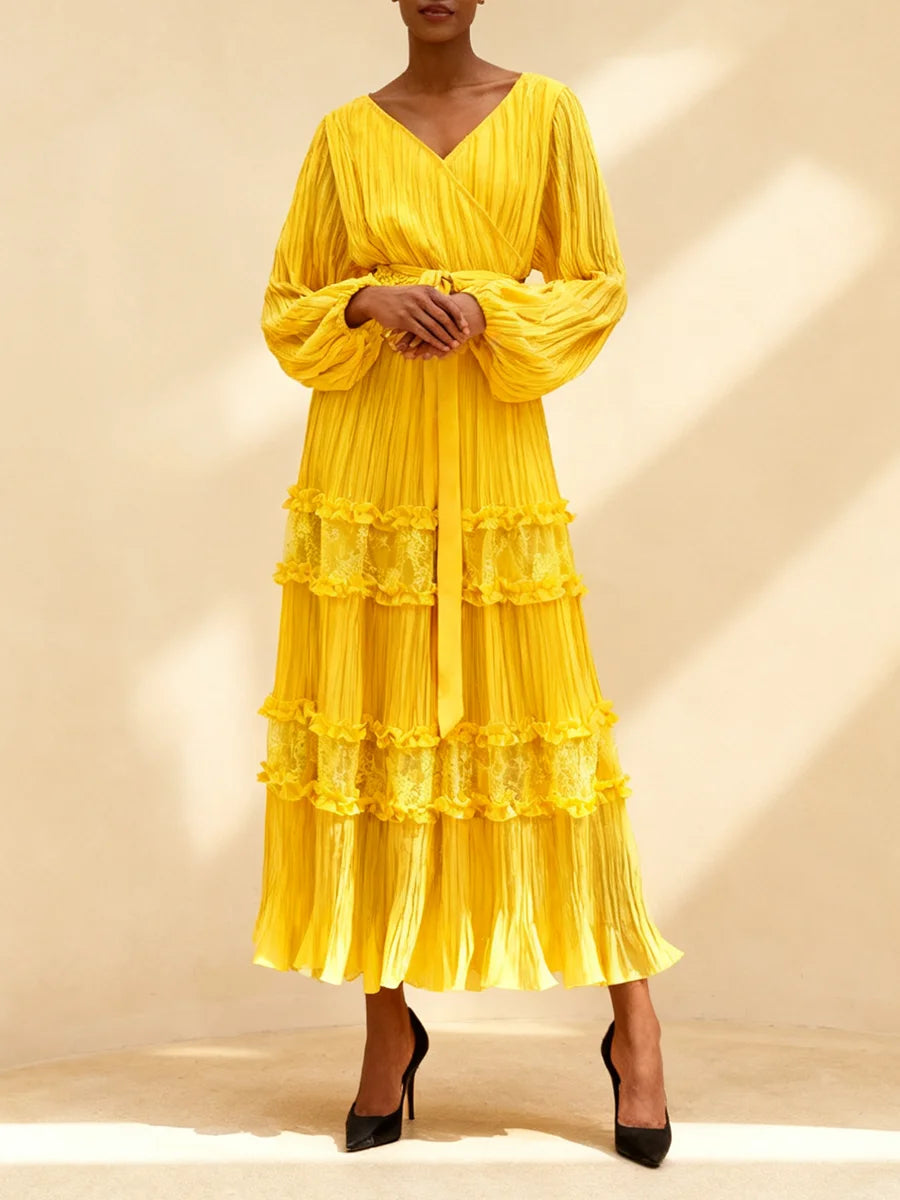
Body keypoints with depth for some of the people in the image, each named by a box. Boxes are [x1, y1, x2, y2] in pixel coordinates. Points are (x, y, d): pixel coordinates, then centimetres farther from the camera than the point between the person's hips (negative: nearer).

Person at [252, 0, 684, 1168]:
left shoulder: (546, 111, 7)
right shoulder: (345, 133, 10)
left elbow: (600, 284, 5)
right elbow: (286, 305, 11)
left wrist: (487, 308, -12)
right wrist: (372, 302, -9)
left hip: (496, 468, -1)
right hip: (365, 468, 2)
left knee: (545, 721, -2)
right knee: (374, 723, 2)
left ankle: (633, 1013, 12)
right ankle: (390, 1020, 15)